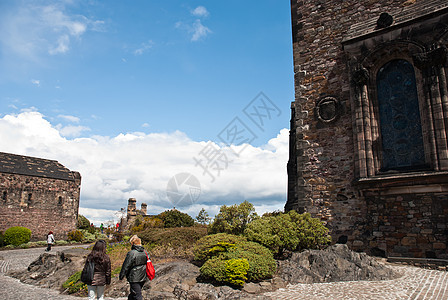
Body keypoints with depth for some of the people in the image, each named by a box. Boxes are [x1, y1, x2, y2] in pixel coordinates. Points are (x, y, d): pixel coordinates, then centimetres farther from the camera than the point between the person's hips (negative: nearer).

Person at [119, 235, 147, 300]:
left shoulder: (131, 253, -16)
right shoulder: (144, 252, 5)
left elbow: (126, 266, -11)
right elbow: (146, 264, 15)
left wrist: (121, 276, 1)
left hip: (134, 278, -7)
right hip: (143, 278, 7)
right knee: (132, 294, 23)